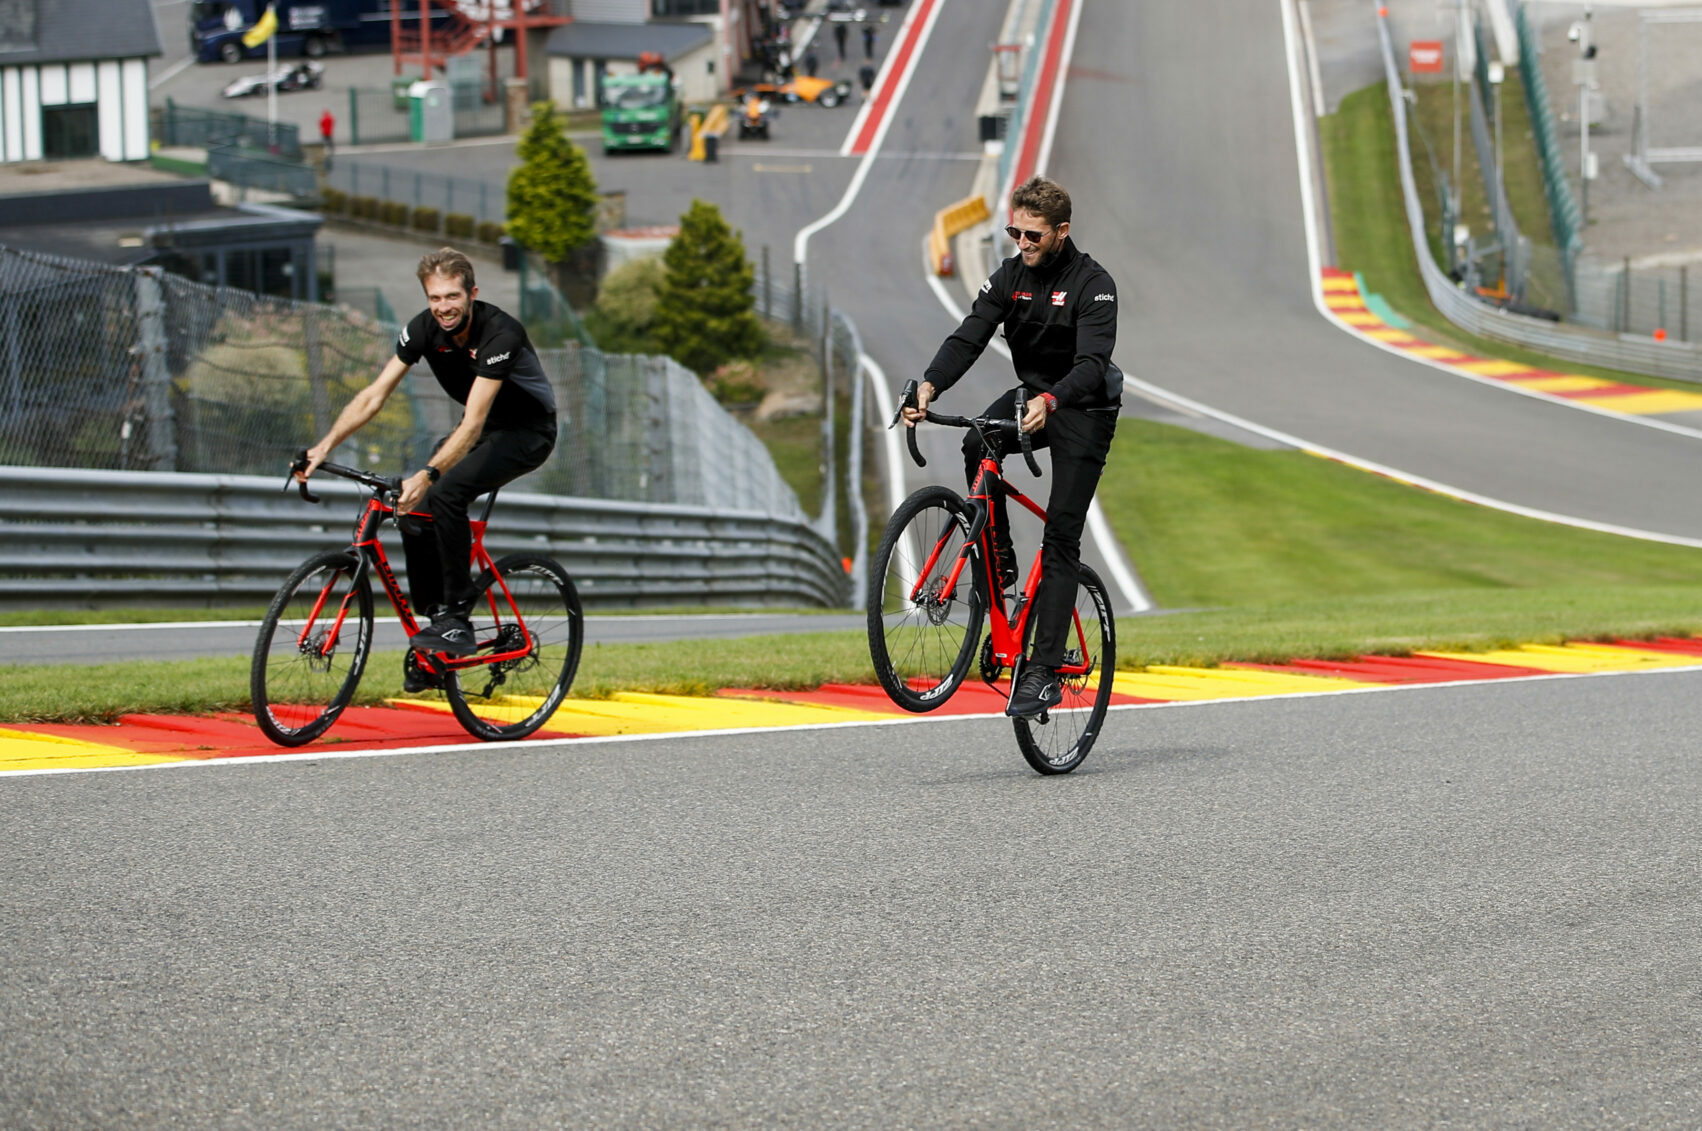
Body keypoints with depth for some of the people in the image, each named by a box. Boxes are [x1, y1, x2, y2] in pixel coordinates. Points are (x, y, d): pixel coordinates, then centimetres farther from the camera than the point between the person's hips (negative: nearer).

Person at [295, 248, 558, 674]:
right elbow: (375, 394, -13)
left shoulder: (499, 334, -32)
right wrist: (324, 446, -25)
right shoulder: (424, 328, -13)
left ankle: (458, 620, -24)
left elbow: (473, 425, -39)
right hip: (482, 427, 7)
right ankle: (438, 622, 2)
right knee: (413, 512, -11)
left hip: (528, 432, -7)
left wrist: (428, 475, -50)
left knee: (445, 494, -30)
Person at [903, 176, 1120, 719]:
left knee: (1061, 538, -13)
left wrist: (1050, 402, -51)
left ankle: (1043, 671, -16)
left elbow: (1092, 363, -31)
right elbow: (969, 337, -13)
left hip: (1083, 409, -5)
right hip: (1031, 393, 5)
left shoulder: (1092, 284, -19)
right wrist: (929, 385, -32)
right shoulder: (1010, 276, -4)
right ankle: (999, 561, -9)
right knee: (977, 445, -28)